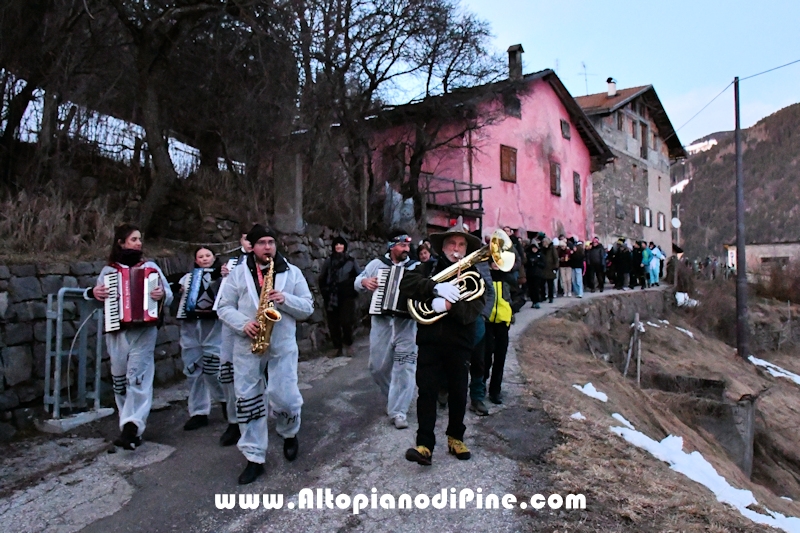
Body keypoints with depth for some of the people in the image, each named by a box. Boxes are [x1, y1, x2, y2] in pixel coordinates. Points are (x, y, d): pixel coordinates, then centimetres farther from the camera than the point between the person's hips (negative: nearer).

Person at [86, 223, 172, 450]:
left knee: (138, 378, -12)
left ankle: (131, 427, -15)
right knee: (120, 380, 9)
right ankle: (131, 426, 21)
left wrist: (162, 295, -20)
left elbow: (169, 295, 2)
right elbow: (94, 295, 17)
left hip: (143, 330, -3)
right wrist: (93, 292, -5)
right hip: (115, 331, 3)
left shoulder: (150, 266, 5)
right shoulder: (108, 270, 9)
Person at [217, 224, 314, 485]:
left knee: (285, 398, -4)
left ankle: (289, 434, 30)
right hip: (247, 346, 1)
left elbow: (308, 308, 4)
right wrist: (243, 324, -14)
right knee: (247, 400, 4)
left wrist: (286, 300, -15)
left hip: (283, 346, -1)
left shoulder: (292, 272, 5)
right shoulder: (238, 272, 6)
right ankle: (254, 458, 17)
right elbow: (224, 307, 3)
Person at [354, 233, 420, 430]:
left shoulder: (416, 267, 4)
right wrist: (364, 281, -10)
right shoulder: (377, 264, 7)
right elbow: (357, 282, 13)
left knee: (404, 367, -6)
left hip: (407, 323, -1)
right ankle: (394, 396, 35)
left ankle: (398, 411, 2)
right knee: (378, 366, 9)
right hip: (381, 322, 2)